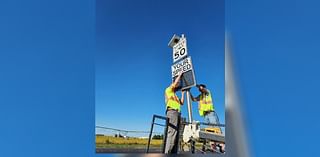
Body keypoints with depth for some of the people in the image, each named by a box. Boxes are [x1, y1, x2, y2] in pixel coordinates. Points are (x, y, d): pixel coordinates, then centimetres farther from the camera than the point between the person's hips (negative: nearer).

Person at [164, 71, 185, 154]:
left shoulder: (175, 96, 35)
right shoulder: (168, 90, 13)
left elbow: (182, 103, 28)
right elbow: (175, 82, 0)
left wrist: (182, 94, 31)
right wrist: (179, 75, 14)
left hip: (177, 113, 9)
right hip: (172, 111, -8)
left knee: (175, 132, -1)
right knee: (172, 131, -21)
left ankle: (173, 152, -4)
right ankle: (167, 152, -27)